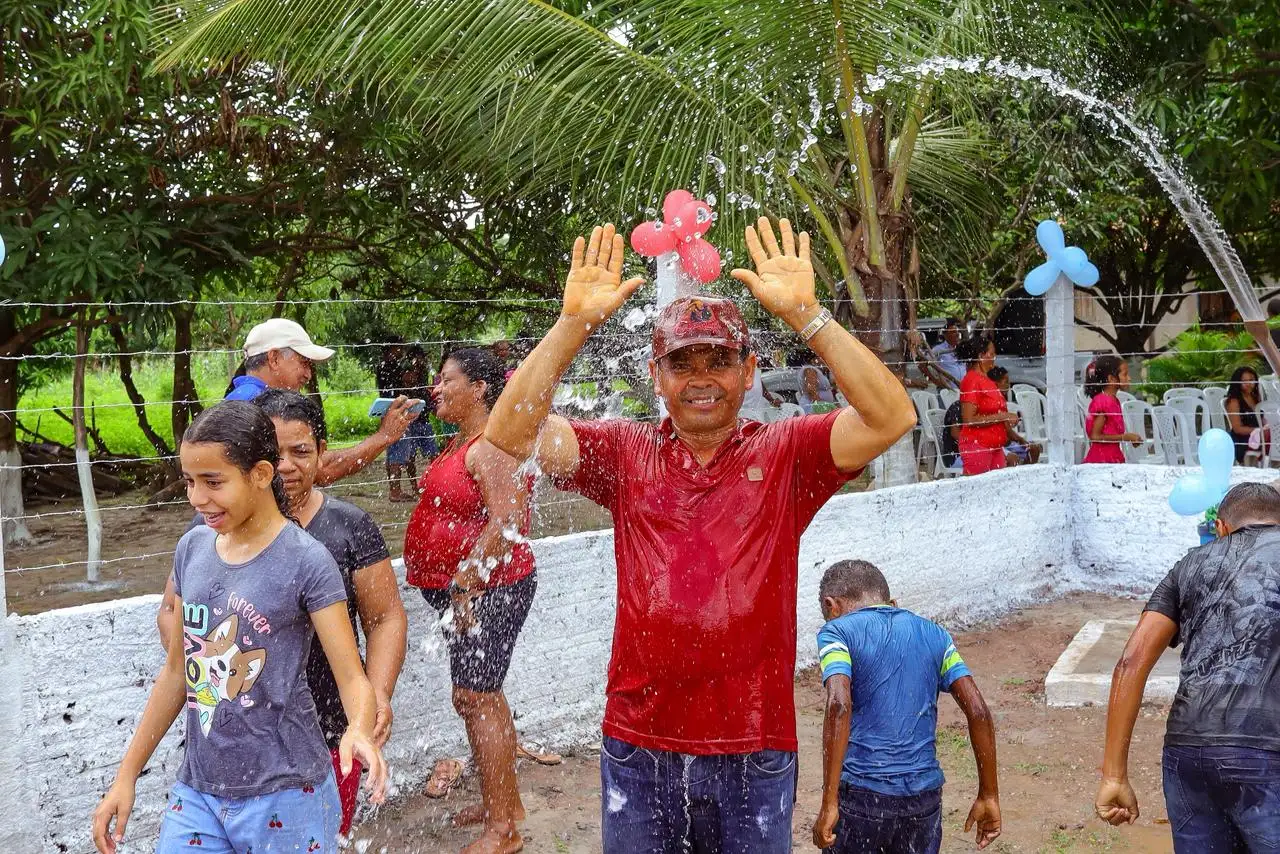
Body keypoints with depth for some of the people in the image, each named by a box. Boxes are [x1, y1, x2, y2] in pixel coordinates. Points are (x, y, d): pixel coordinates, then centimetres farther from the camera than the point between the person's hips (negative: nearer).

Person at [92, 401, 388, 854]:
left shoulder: (306, 561, -14)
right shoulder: (192, 548, 3)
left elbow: (353, 679, -14)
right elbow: (176, 671, 11)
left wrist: (360, 730, -35)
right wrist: (126, 775, 13)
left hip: (283, 797, -5)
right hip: (196, 790, 5)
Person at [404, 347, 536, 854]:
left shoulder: (492, 447, -19)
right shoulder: (462, 441, 14)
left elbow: (507, 524, -26)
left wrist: (467, 585, -24)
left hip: (486, 590, -11)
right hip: (461, 589, 11)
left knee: (475, 699, -6)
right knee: (483, 697, 18)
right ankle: (505, 803, 32)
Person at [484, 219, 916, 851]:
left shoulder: (785, 455, -2)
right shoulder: (625, 454, 1)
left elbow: (891, 417, -17)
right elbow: (510, 432, -11)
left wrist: (804, 313, -23)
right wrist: (574, 323, -19)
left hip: (755, 756, -1)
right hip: (638, 751, 1)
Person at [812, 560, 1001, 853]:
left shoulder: (837, 632, -1)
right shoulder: (934, 635, 12)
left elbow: (839, 706, -18)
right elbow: (978, 712, 3)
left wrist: (829, 803, -19)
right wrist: (989, 796, 9)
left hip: (860, 794, -4)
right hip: (924, 795, 4)